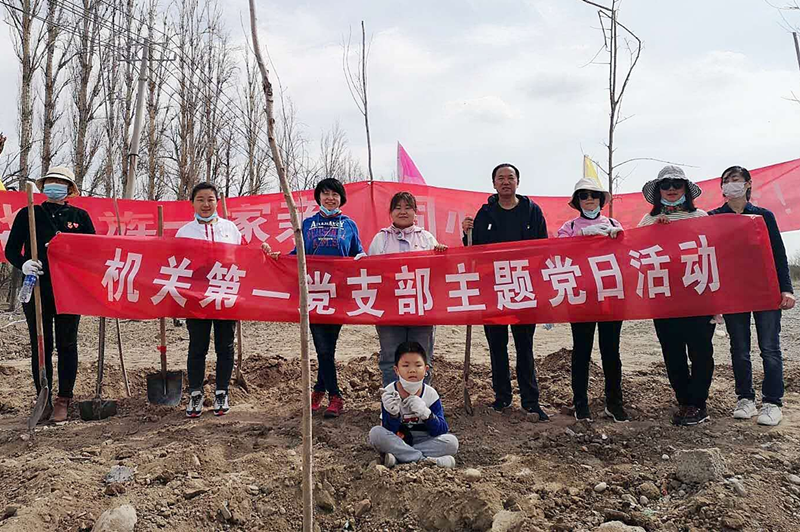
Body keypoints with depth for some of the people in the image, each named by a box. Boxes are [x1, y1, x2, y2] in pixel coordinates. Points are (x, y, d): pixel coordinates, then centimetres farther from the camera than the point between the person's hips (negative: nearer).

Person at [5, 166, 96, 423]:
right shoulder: (28, 214, 6)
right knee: (40, 345, 6)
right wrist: (24, 264, -16)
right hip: (37, 289, 0)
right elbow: (11, 250, 5)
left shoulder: (80, 216, 7)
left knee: (67, 344, 4)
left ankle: (63, 401, 13)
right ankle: (44, 400, 16)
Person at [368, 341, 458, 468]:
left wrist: (425, 413, -29)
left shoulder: (431, 394, -7)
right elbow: (388, 431, -15)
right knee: (376, 433, -29)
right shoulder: (389, 393, -11)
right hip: (396, 441, -1)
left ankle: (399, 457, -25)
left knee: (452, 442, -23)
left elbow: (441, 431, -11)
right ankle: (425, 460, -26)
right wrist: (393, 414, -35)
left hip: (423, 441, 1)